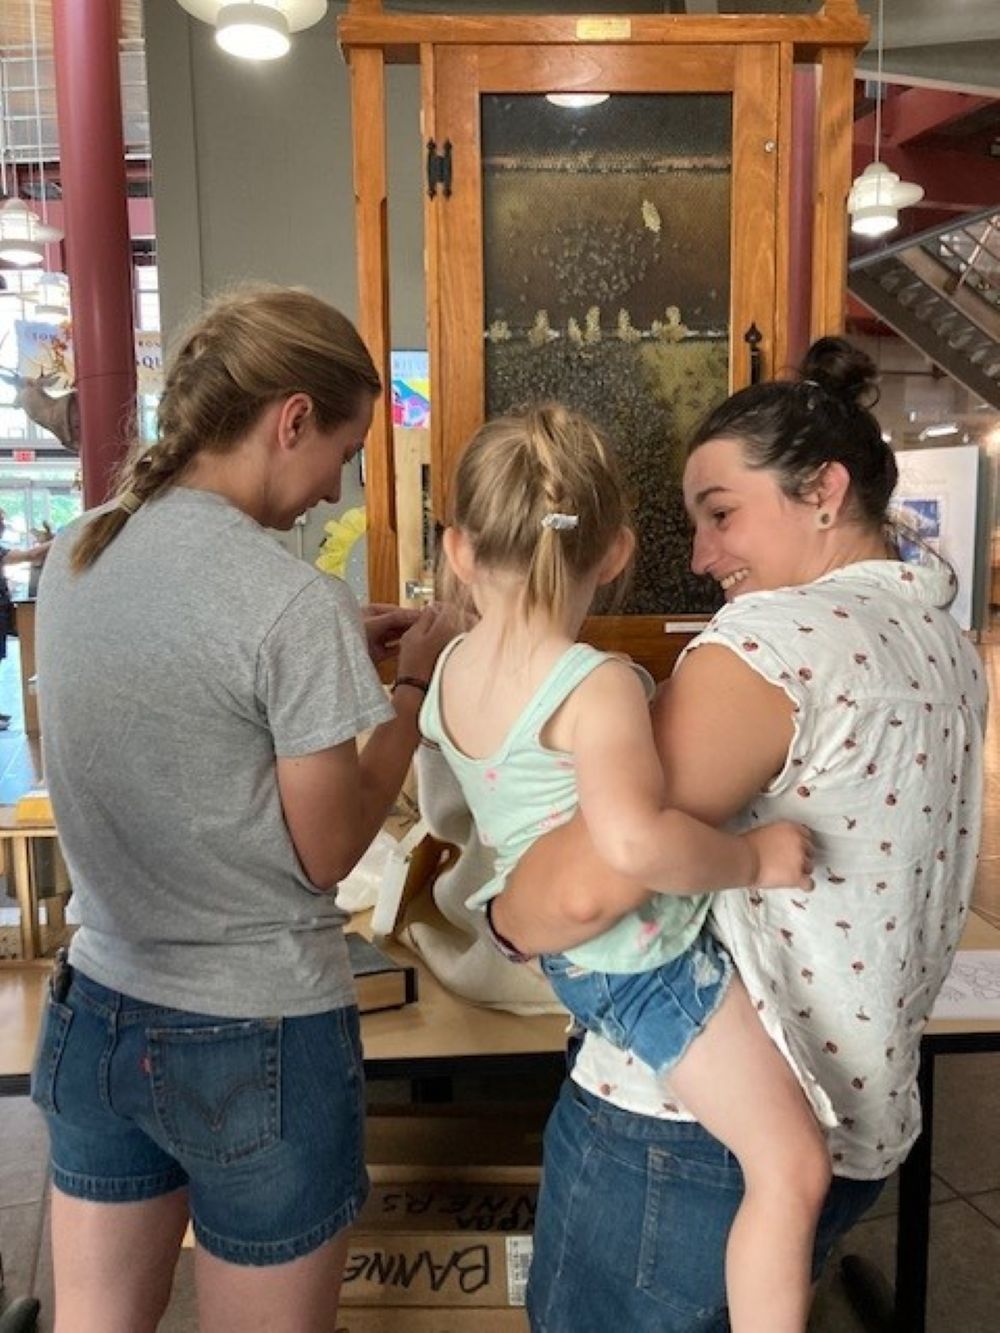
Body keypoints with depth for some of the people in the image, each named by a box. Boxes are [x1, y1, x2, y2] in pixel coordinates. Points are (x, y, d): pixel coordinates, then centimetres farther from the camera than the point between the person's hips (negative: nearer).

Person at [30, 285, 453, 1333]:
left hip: (95, 1015, 7)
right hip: (256, 1044, -6)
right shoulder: (295, 601, -22)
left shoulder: (73, 556, -1)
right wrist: (416, 681, -2)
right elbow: (329, 850, -13)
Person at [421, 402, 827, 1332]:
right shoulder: (596, 686, -27)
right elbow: (633, 840, -43)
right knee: (793, 1165, 0)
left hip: (567, 956, 9)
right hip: (650, 961, -8)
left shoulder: (448, 672, -2)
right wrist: (752, 858, -27)